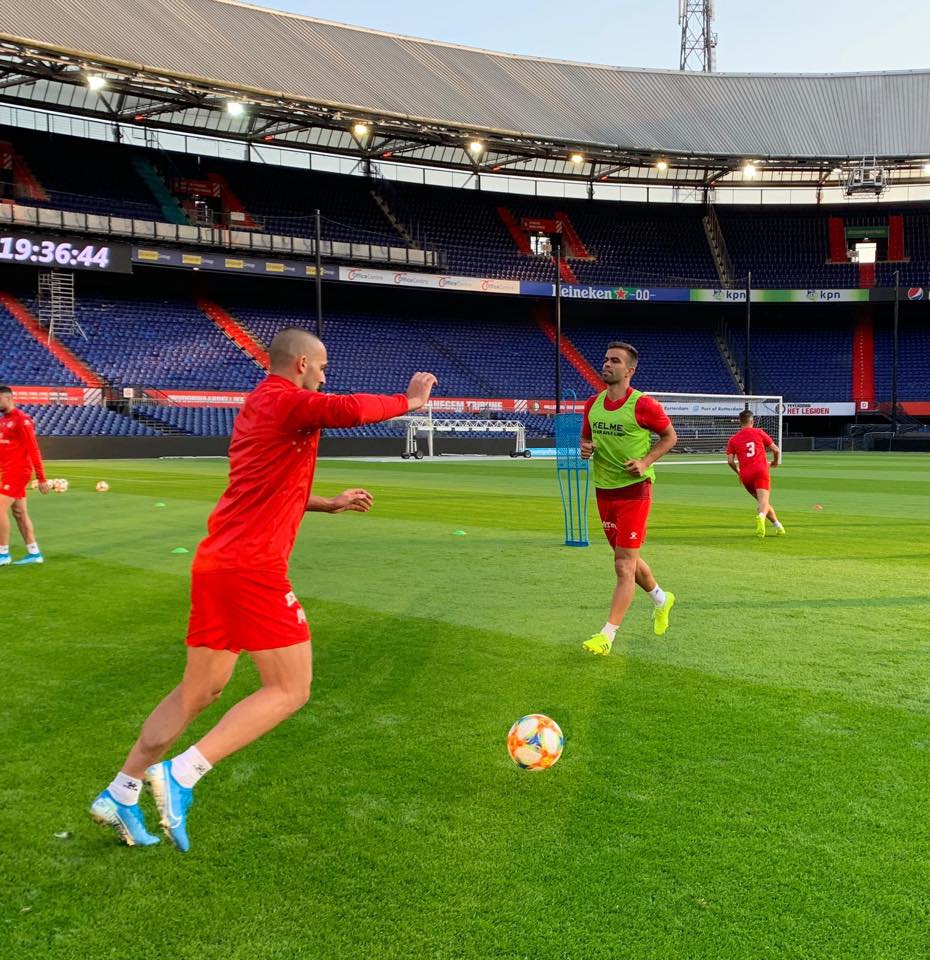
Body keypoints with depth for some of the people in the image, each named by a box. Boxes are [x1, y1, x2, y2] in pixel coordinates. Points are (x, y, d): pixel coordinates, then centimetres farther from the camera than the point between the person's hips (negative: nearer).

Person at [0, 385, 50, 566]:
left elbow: (33, 450, -15)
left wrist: (41, 479, -16)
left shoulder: (21, 420, -13)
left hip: (17, 472, -9)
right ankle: (34, 553, 14)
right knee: (20, 513, 9)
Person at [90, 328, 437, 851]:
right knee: (290, 691, -1)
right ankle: (182, 774, -7)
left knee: (201, 689, 18)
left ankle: (121, 793, 23)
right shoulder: (284, 400, -8)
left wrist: (328, 504, 29)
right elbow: (348, 410, -27)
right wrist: (408, 401, -11)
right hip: (254, 567, -10)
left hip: (215, 563, 10)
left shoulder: (259, 405, 21)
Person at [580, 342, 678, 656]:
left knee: (624, 565, -8)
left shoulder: (643, 404, -12)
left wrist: (646, 462, -14)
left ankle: (607, 636, -6)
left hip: (634, 490, -7)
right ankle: (661, 599, 46)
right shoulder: (593, 404, 5)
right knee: (627, 558, 19)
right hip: (604, 490, 7)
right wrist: (585, 448, -5)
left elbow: (670, 436, -1)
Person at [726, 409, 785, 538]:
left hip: (745, 476, 3)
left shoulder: (733, 439, 12)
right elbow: (776, 450, 10)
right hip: (761, 471, -3)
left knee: (762, 501, 18)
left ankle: (778, 526, 19)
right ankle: (761, 516, -44)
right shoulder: (759, 432, 10)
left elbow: (730, 461, 2)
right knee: (764, 501, -14)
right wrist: (775, 462, 30)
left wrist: (738, 472, 20)